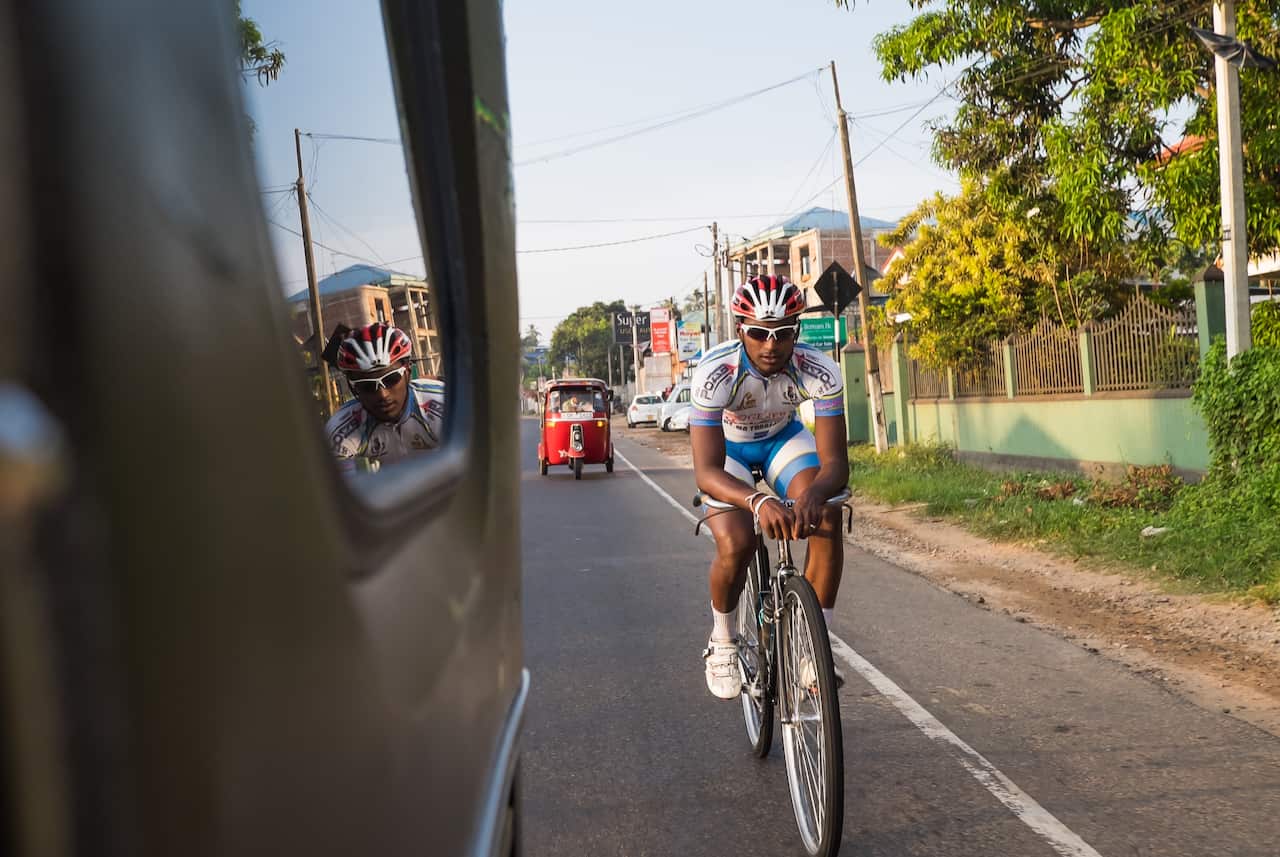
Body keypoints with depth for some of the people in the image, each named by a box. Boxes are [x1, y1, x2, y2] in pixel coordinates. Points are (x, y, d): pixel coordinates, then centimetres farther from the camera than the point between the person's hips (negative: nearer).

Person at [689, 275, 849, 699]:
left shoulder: (819, 371, -30)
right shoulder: (716, 373, -36)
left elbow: (835, 461, -32)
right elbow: (707, 472, -41)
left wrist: (815, 492, -56)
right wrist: (758, 502, -61)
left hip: (783, 437, 2)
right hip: (726, 445, -2)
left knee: (826, 518, -26)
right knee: (736, 542, -27)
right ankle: (723, 642, 3)